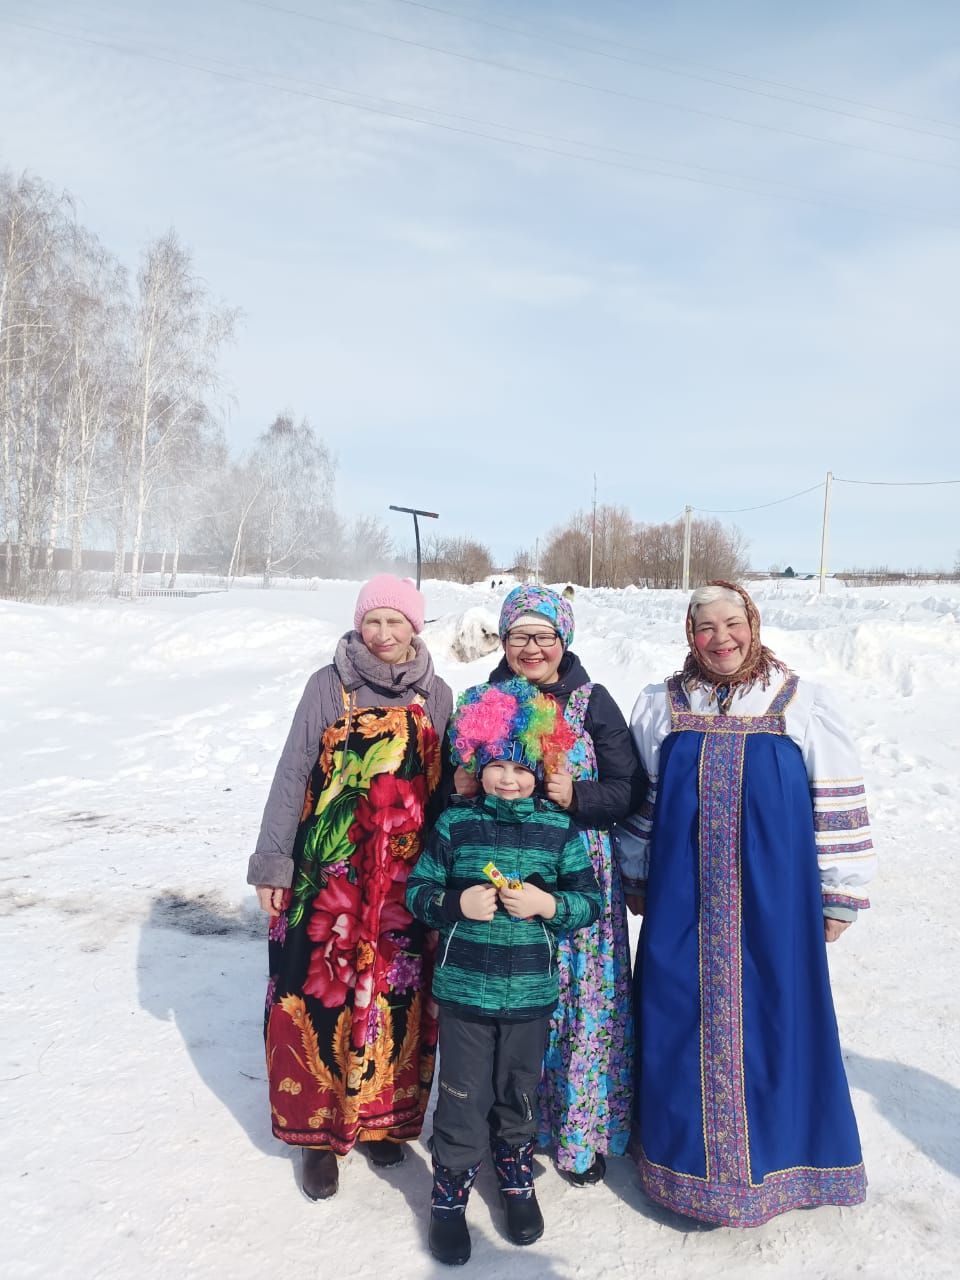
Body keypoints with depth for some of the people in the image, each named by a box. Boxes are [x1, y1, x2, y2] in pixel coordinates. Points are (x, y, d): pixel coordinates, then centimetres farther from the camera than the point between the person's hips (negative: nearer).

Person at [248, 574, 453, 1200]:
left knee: (396, 1000, 8)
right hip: (328, 877, -1)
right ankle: (321, 1130, 23)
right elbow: (293, 775, -1)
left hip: (407, 883, 2)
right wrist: (273, 863, -4)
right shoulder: (329, 685, -3)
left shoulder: (436, 695, 4)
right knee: (320, 997, 2)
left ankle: (381, 1117, 31)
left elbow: (448, 788, 10)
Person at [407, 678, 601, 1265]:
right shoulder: (455, 824, -5)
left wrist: (548, 904, -18)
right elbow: (418, 891, -1)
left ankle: (517, 1177, 44)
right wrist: (457, 903, -19)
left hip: (531, 992, 1)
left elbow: (590, 901, 0)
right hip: (464, 989, -1)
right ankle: (451, 1190, 31)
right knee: (463, 1095, 9)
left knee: (519, 1091, 18)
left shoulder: (559, 829, -4)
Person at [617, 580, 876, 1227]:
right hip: (683, 897, 2)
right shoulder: (660, 706, 4)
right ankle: (692, 1148, 31)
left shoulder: (803, 703, -2)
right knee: (685, 1013, 9)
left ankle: (779, 1154, 32)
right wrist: (635, 879, 13)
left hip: (775, 895, -1)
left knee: (775, 1010, 8)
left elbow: (839, 803, 0)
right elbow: (640, 801, 11)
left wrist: (840, 895, 0)